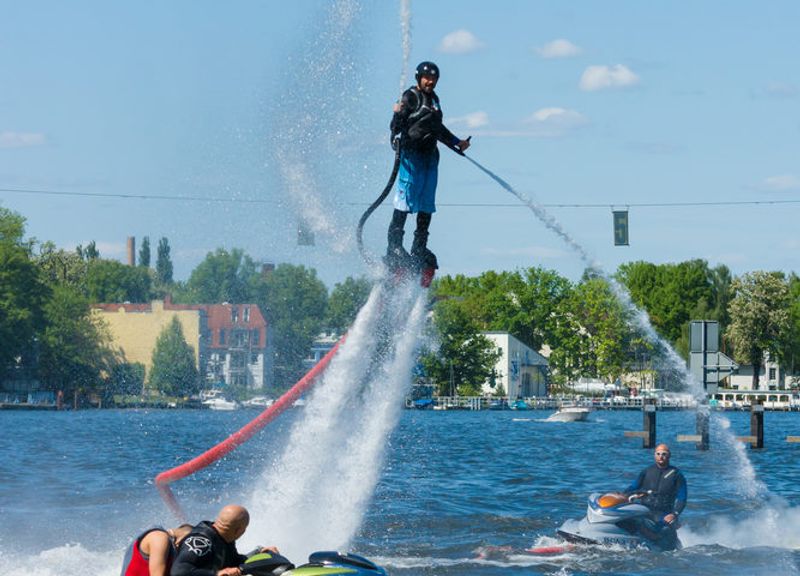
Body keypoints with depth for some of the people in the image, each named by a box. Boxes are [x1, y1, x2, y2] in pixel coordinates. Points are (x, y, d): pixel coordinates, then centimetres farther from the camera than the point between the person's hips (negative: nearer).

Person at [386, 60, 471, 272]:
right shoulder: (410, 97, -5)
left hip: (430, 156, 8)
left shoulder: (433, 99, 20)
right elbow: (396, 126, -15)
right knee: (406, 199, -12)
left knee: (427, 205, 7)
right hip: (411, 154, -8)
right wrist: (398, 114, -36)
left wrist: (457, 143, 37)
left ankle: (419, 248, 12)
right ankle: (394, 245, -11)